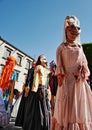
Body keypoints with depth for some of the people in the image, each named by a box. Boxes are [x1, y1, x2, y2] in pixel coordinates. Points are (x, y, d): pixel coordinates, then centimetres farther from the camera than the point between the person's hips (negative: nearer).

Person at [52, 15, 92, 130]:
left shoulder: (80, 47, 18)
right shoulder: (61, 47, 8)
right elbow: (59, 63, 0)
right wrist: (60, 76, -11)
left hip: (79, 80, 4)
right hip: (66, 78, -3)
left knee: (80, 105, 3)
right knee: (66, 105, -3)